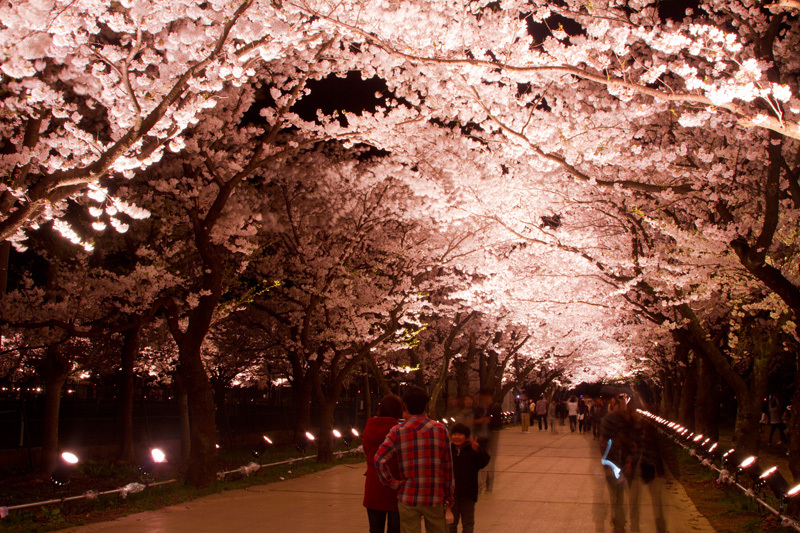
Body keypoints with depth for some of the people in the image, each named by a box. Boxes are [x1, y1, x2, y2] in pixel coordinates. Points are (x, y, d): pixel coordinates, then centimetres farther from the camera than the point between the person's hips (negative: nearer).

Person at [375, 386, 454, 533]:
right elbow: (447, 466, 1)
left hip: (408, 499, -1)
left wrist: (392, 483, -4)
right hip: (434, 498, 1)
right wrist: (448, 494, 10)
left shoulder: (397, 432, -6)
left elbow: (379, 460, -16)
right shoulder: (440, 429, -2)